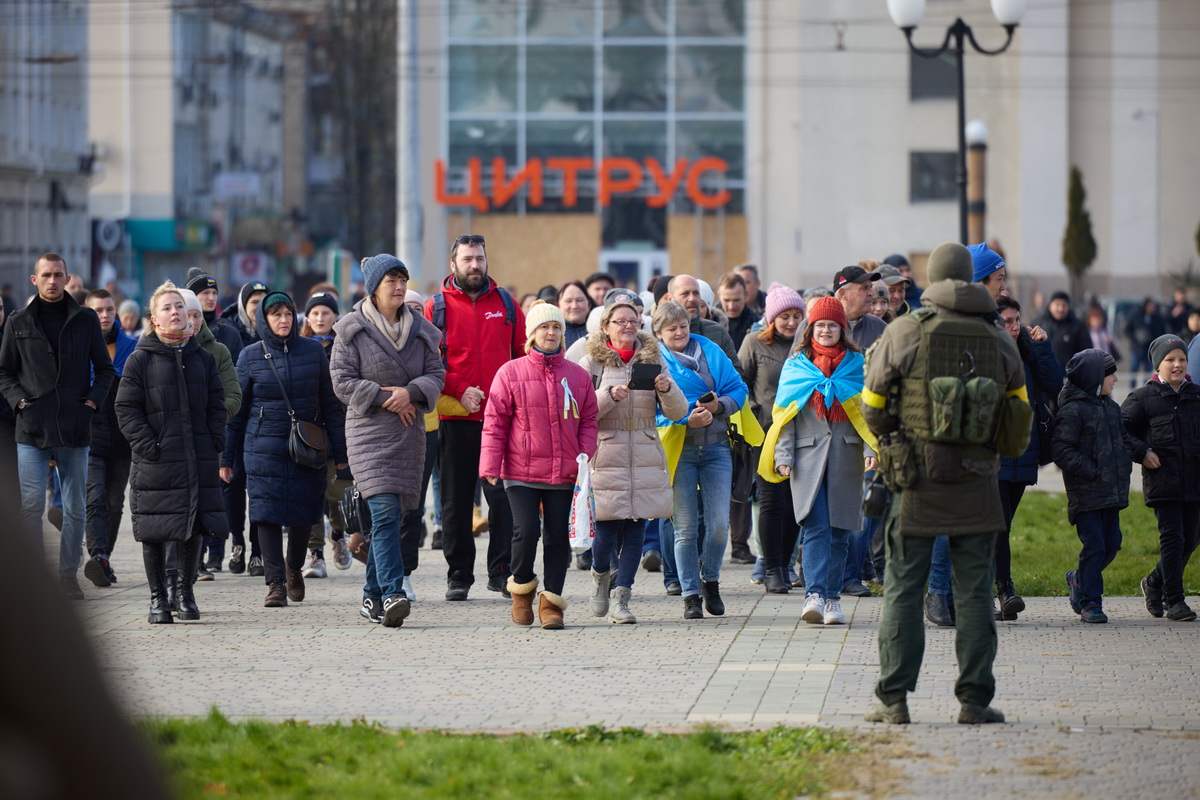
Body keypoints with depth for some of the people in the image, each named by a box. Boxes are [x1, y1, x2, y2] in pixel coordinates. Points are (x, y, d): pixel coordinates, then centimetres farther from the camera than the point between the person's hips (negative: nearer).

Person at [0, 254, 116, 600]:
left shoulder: (85, 320, 7)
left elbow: (105, 369, 13)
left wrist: (92, 401, -2)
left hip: (75, 428, 1)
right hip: (33, 429, -1)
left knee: (75, 509, 5)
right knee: (31, 505, -8)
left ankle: (68, 574, 15)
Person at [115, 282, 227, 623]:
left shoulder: (203, 359, 10)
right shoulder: (140, 360, -1)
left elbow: (216, 406, 14)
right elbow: (126, 409, -3)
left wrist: (214, 444, 1)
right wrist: (147, 446, -12)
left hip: (199, 461, 3)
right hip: (156, 463, -3)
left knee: (196, 529, 4)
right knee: (154, 531, 0)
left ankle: (186, 591, 20)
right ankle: (158, 598, 10)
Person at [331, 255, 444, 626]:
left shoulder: (420, 329, 10)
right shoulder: (352, 330, -3)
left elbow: (436, 373, 8)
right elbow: (342, 380, -5)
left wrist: (411, 392, -12)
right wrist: (383, 397, -15)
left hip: (409, 432, 5)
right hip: (369, 432, -5)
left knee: (389, 517, 9)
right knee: (384, 512, -18)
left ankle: (374, 596, 18)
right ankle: (392, 594, -26)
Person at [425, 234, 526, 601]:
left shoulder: (505, 303, 10)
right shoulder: (437, 308, 3)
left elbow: (525, 353, 11)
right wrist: (460, 391, -15)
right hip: (456, 419, -1)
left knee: (503, 495, -4)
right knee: (456, 499, 5)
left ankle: (501, 570, 3)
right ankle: (459, 574, 12)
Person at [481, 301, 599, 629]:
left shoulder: (578, 376, 9)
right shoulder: (511, 373, 1)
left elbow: (588, 420, 12)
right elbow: (495, 423, 0)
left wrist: (585, 455, -4)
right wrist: (490, 466, -6)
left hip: (563, 474, 3)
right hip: (521, 472, -3)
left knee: (557, 535, 3)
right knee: (526, 531, -13)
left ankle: (551, 601, 10)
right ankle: (522, 588, 12)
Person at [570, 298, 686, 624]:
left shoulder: (653, 360, 11)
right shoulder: (591, 362, 2)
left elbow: (678, 412, 8)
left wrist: (667, 389, -12)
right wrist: (609, 395, -19)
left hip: (645, 457, 3)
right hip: (606, 455, -3)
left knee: (636, 529, -2)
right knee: (607, 529, -6)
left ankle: (621, 599, 2)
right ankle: (600, 575, 25)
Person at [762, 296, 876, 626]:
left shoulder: (856, 363, 10)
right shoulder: (796, 364, 10)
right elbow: (784, 413, 9)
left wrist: (871, 449, -6)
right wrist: (783, 455, -1)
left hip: (846, 454, 1)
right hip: (808, 453, -1)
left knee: (839, 530, 3)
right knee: (815, 527, -14)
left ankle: (832, 598, 11)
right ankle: (814, 596, -24)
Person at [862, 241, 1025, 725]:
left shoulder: (903, 332, -4)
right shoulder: (999, 340, 4)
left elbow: (872, 407, 2)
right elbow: (1019, 411, 12)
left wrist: (891, 443, 20)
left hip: (917, 483, -1)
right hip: (977, 485, 2)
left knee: (903, 590, 3)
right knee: (974, 593, 6)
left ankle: (894, 699, 1)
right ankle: (974, 699, 5)